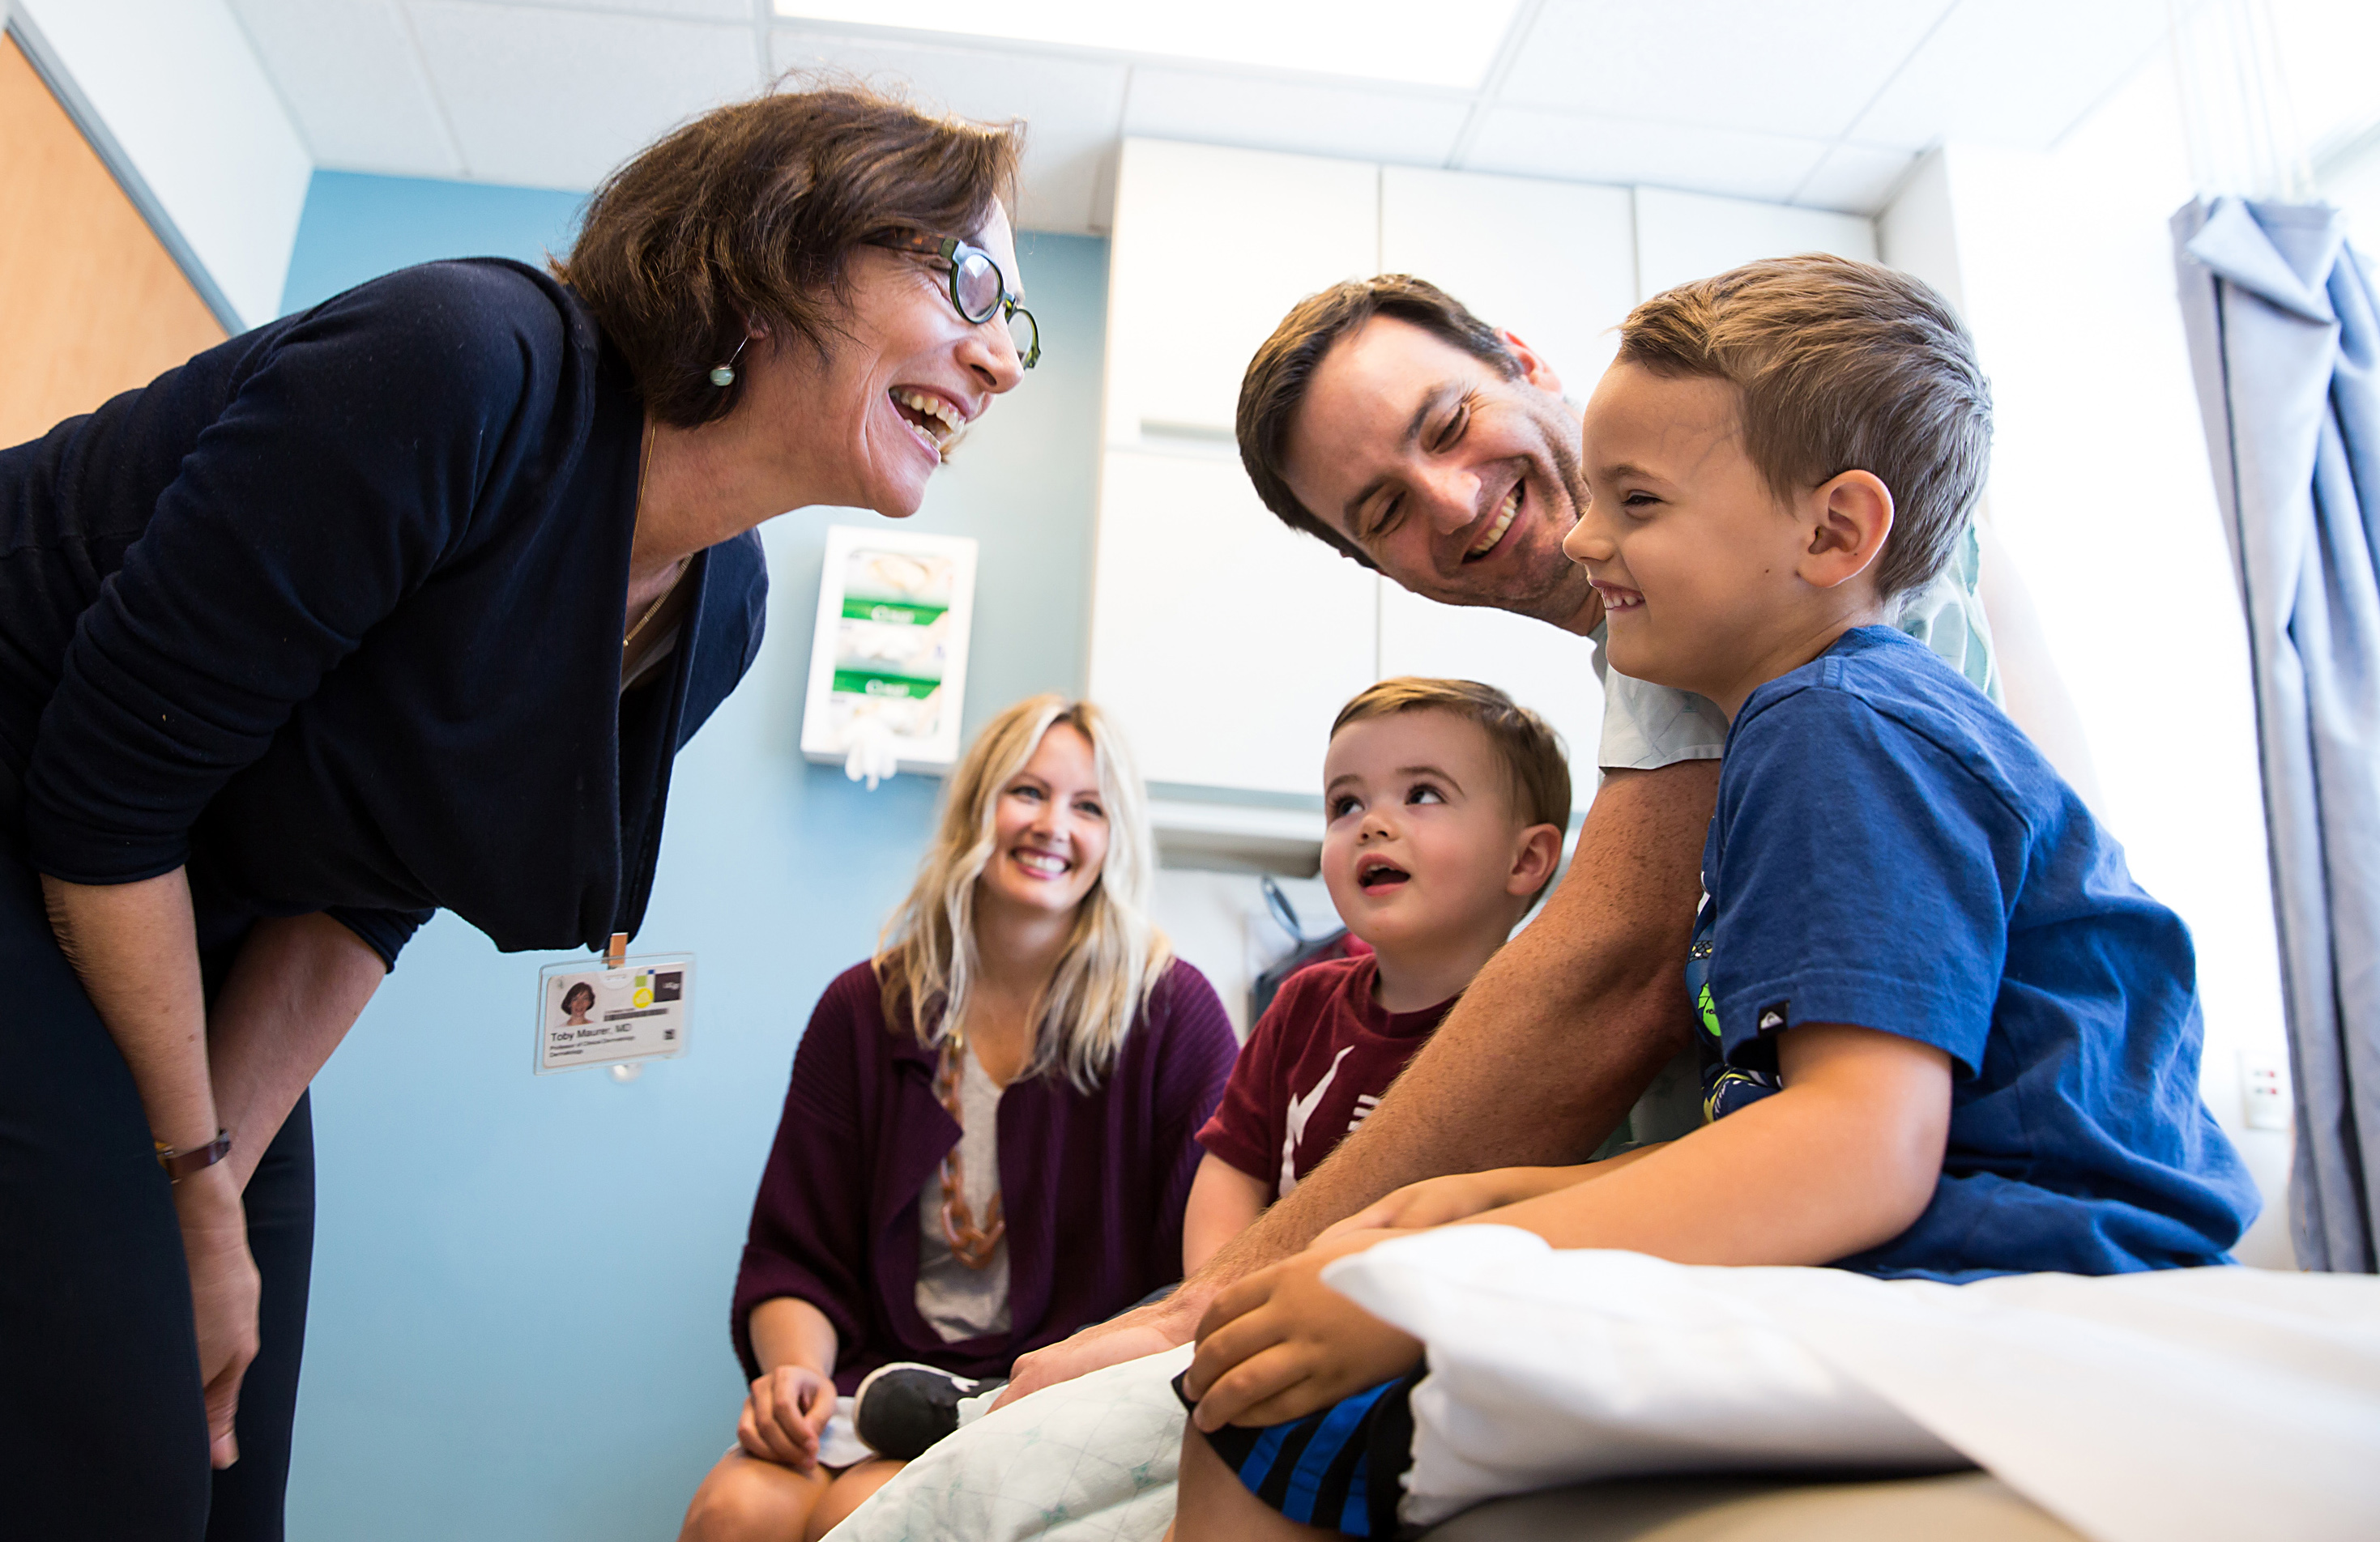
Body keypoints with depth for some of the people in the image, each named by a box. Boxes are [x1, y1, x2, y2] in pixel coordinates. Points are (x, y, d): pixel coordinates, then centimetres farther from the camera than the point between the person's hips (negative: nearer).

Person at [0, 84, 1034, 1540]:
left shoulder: (720, 609, -5)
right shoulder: (462, 367, -29)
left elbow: (364, 892, 0)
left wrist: (219, 1193, -5)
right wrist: (195, 1182, -13)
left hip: (180, 941, 7)